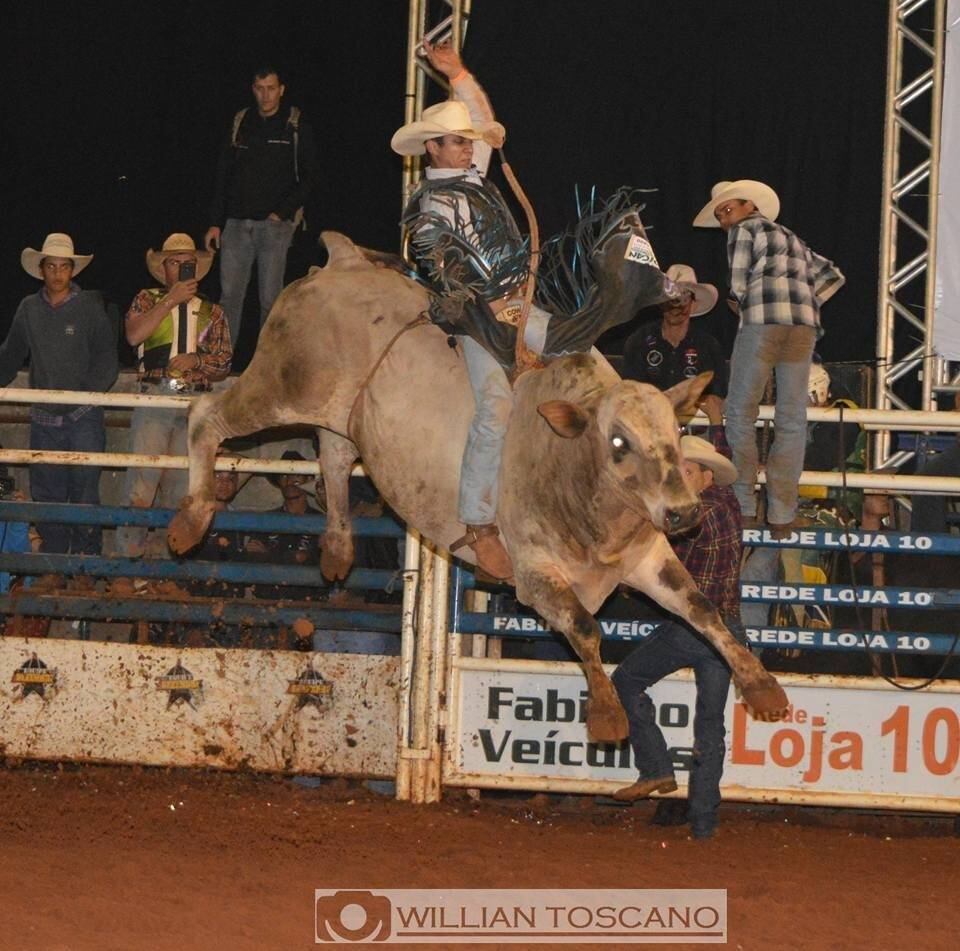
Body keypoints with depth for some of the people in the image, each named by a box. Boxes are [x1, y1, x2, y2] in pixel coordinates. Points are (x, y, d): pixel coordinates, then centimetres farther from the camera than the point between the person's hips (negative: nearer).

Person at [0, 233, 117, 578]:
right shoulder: (29, 309, 9)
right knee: (46, 495, 4)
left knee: (84, 494, -4)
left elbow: (106, 359, -4)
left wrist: (90, 392, -17)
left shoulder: (90, 308, -1)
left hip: (83, 418, -4)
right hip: (44, 418, 4)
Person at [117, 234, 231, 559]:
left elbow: (222, 367, 13)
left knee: (180, 489, 1)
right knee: (142, 481, -13)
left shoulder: (211, 313, 17)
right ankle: (129, 556, -11)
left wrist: (196, 360, -7)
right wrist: (170, 301, -10)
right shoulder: (148, 300, 11)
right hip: (154, 398, -2)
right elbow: (134, 335, -9)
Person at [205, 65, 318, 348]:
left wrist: (282, 213, -10)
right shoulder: (240, 123, 13)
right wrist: (215, 223, 8)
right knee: (229, 296, 0)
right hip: (237, 225, 3)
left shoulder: (296, 127, 2)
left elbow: (308, 177, 0)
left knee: (270, 299, -3)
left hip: (274, 225, -3)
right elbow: (223, 175, 14)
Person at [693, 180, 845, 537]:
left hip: (762, 323, -6)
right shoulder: (791, 240, 31)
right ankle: (782, 514, 1)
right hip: (804, 327, 6)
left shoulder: (744, 230, 9)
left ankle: (743, 505, 2)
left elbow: (738, 288, 0)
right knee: (791, 421, 6)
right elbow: (832, 276, 29)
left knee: (740, 414, 5)